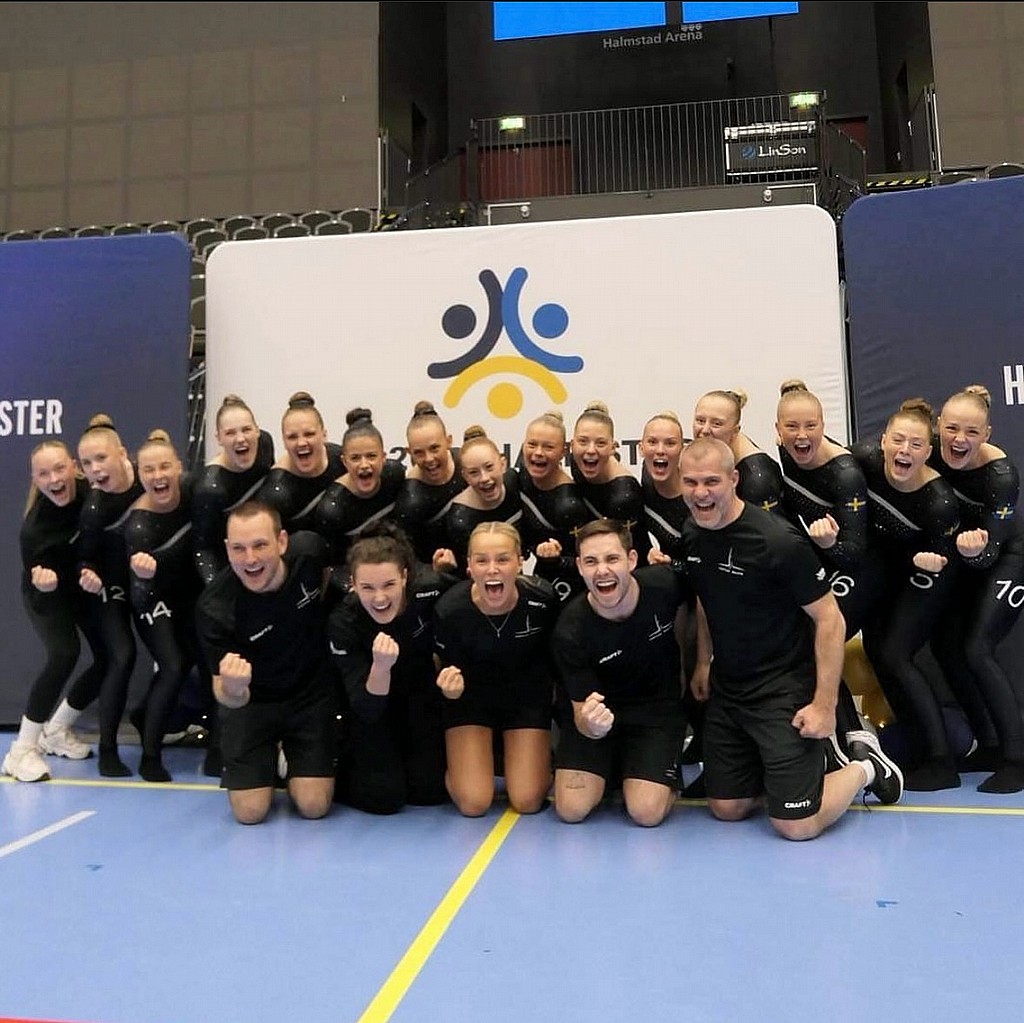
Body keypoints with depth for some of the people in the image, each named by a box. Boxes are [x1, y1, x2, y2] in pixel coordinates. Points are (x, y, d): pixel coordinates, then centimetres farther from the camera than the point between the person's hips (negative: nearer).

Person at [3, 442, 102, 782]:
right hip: (48, 593, -5)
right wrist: (43, 584, -48)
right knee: (64, 654, -26)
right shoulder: (35, 526, -34)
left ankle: (55, 730, 21)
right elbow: (40, 592, -27)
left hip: (85, 584, 5)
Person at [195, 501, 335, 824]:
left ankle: (294, 764, 28)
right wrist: (232, 690, -48)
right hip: (251, 700, -1)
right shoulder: (214, 607, -30)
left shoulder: (309, 550, -24)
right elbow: (229, 698, -25)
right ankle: (268, 761, 27)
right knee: (249, 812, -5)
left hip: (311, 691, 2)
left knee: (313, 806, -6)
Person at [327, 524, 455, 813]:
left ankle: (402, 758, 29)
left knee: (430, 791, -1)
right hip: (370, 705, -2)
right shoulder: (342, 622, -32)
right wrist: (381, 666, -50)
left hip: (421, 693, 2)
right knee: (384, 796, -11)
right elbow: (367, 708, -31)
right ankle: (334, 772, 18)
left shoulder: (430, 587, -30)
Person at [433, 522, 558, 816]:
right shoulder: (449, 609, -29)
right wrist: (451, 690, -35)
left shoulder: (543, 599, -27)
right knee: (473, 804, -7)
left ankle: (542, 758, 32)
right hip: (471, 695, 0)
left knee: (527, 802, -1)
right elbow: (448, 669, -12)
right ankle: (454, 764, 26)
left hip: (528, 694, 1)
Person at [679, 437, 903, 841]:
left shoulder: (778, 541, -23)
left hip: (784, 690, -6)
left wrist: (824, 704, -19)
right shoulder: (692, 535, -1)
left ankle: (863, 765, 21)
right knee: (726, 809, 11)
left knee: (796, 826, -5)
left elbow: (830, 619, -18)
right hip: (726, 689, 6)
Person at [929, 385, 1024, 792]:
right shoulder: (929, 452, -20)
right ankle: (990, 745, 17)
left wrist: (975, 550, -52)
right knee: (944, 645, 2)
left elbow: (991, 550, -31)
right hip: (963, 558, 6)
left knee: (976, 650, -16)